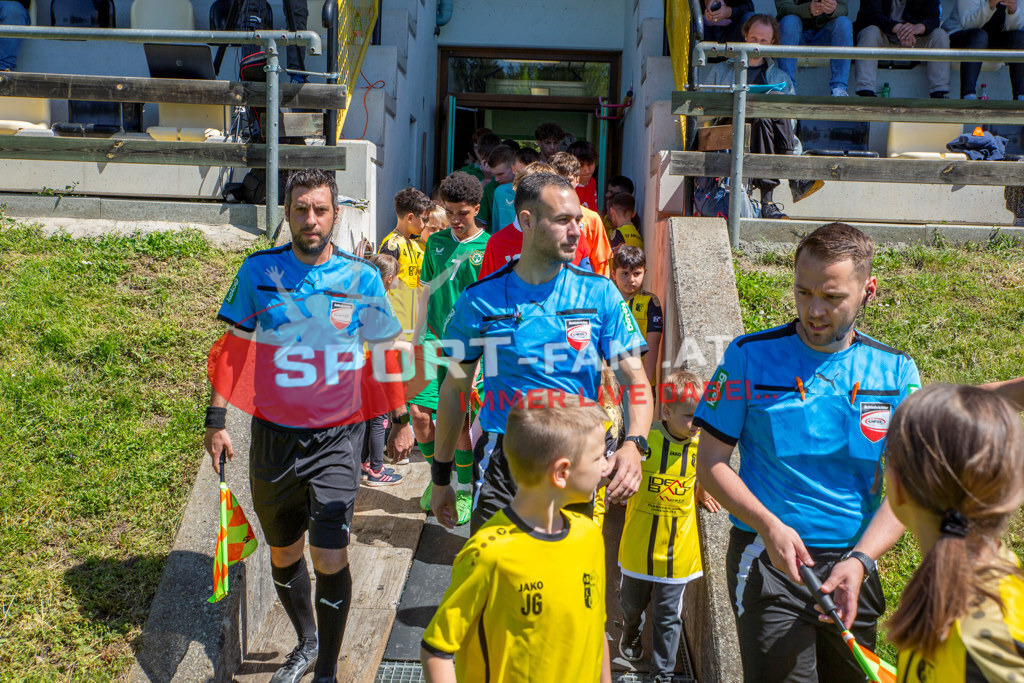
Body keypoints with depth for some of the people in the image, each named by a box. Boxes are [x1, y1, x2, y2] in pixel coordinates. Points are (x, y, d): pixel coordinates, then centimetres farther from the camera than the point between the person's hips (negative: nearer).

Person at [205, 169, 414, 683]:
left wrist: (401, 420, 7)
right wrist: (216, 420, 3)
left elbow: (387, 352, 6)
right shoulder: (258, 270, -2)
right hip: (273, 434, 3)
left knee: (330, 559, -8)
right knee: (283, 553, 17)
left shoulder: (362, 278, -5)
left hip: (336, 437, -2)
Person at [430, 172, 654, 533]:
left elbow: (635, 379, -4)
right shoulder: (480, 299, -3)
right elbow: (455, 390, 5)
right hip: (501, 462, -1)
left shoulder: (599, 293, -2)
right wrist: (441, 478, 8)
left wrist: (633, 444, -24)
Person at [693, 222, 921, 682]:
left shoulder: (895, 371, 1)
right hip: (769, 559, -3)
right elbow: (711, 463, -4)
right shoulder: (751, 355, -5)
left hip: (852, 563, 3)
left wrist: (860, 560, -16)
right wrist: (769, 526, -18)